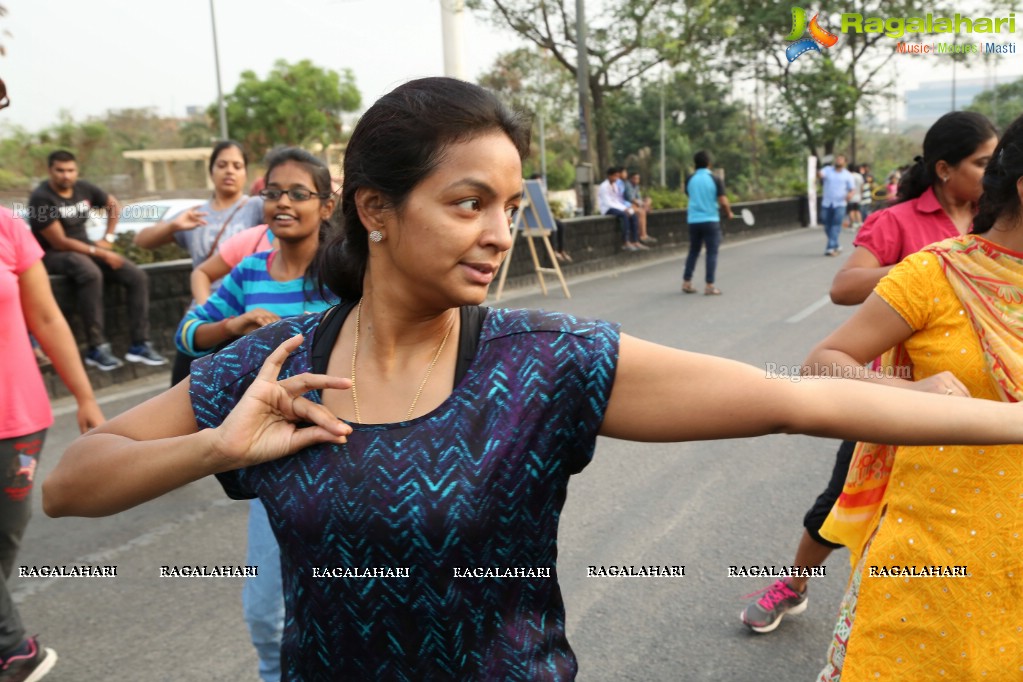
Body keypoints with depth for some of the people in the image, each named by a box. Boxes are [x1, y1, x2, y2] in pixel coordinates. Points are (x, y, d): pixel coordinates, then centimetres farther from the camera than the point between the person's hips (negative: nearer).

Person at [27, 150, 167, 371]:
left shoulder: (84, 188, 1)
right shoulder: (41, 198, -17)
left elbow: (114, 205, 20)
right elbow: (60, 242, -20)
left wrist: (108, 238, 8)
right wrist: (101, 253, -19)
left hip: (85, 247, 7)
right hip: (54, 254, -7)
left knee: (138, 277, -11)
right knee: (91, 274, -39)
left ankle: (140, 344, -10)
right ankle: (97, 348, -33)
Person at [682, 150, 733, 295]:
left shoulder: (690, 180, 2)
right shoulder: (715, 179, -9)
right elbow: (723, 202, -12)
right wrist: (729, 213, 6)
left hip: (693, 220, 4)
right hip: (710, 220, -4)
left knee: (693, 252, 15)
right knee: (712, 253, 3)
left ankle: (686, 283, 14)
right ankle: (709, 286, 0)